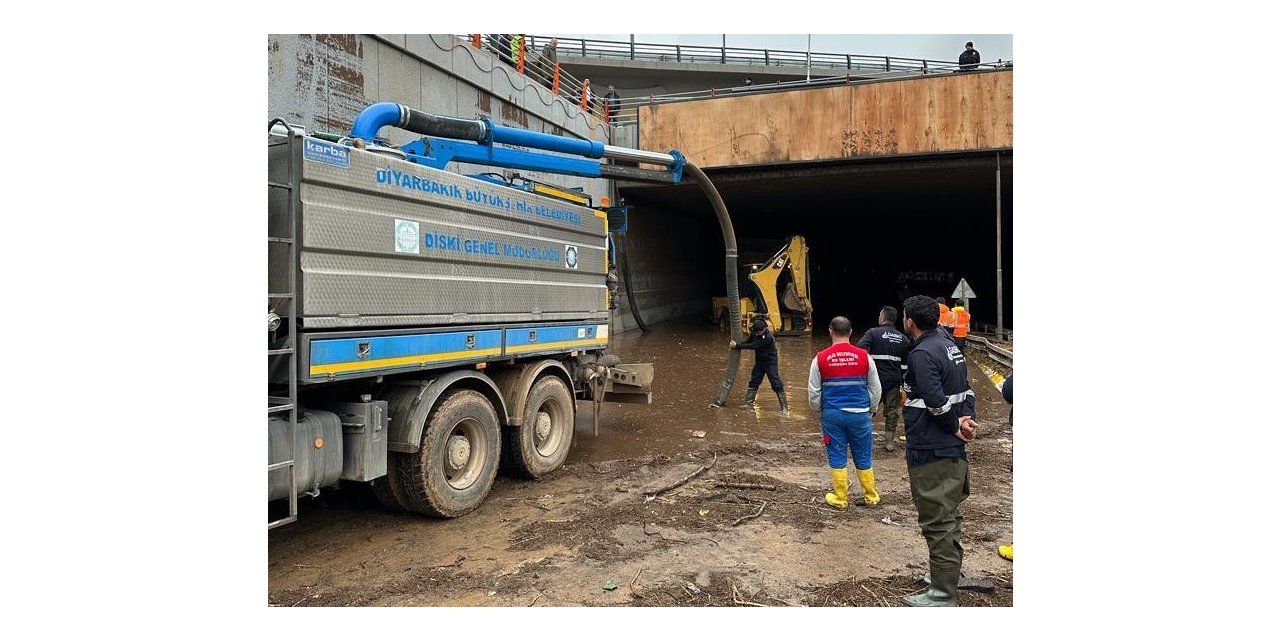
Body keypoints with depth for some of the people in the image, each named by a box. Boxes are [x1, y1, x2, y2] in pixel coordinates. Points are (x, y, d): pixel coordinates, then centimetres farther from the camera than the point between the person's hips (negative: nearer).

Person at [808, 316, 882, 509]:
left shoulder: (820, 358, -5)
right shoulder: (864, 356, -4)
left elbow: (814, 393, 1)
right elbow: (876, 390, 5)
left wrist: (820, 411, 18)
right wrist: (869, 410, 20)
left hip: (832, 415, -1)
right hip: (860, 414, 1)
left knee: (837, 457, 9)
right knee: (863, 457, 13)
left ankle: (840, 498, 17)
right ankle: (871, 497, 26)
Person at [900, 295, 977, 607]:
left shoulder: (922, 353, -19)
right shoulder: (949, 346, 12)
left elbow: (937, 402, -25)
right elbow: (966, 389, 12)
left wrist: (956, 427, -10)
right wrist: (966, 417, -3)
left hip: (931, 452, -10)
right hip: (953, 450, 10)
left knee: (937, 522, -2)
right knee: (949, 515, 22)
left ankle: (942, 595, 6)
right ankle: (950, 573, 37)